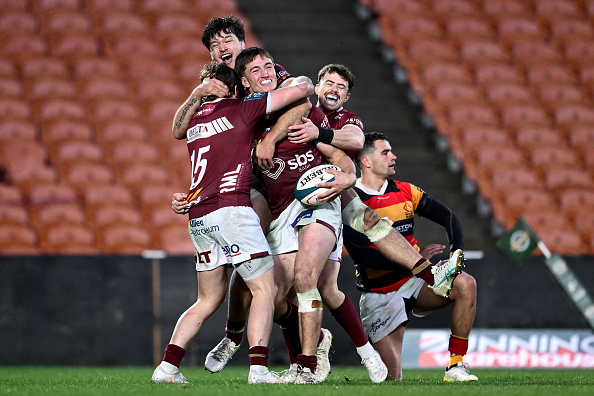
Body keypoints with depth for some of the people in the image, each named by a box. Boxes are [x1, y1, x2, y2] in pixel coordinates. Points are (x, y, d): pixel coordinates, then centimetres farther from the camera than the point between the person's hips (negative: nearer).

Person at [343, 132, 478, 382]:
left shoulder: (405, 191, 6)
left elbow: (448, 217, 8)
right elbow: (362, 256, -21)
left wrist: (456, 251, -13)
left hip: (414, 281, 4)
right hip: (380, 293, -4)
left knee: (465, 284, -26)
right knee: (391, 377, -13)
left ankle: (455, 366, -18)